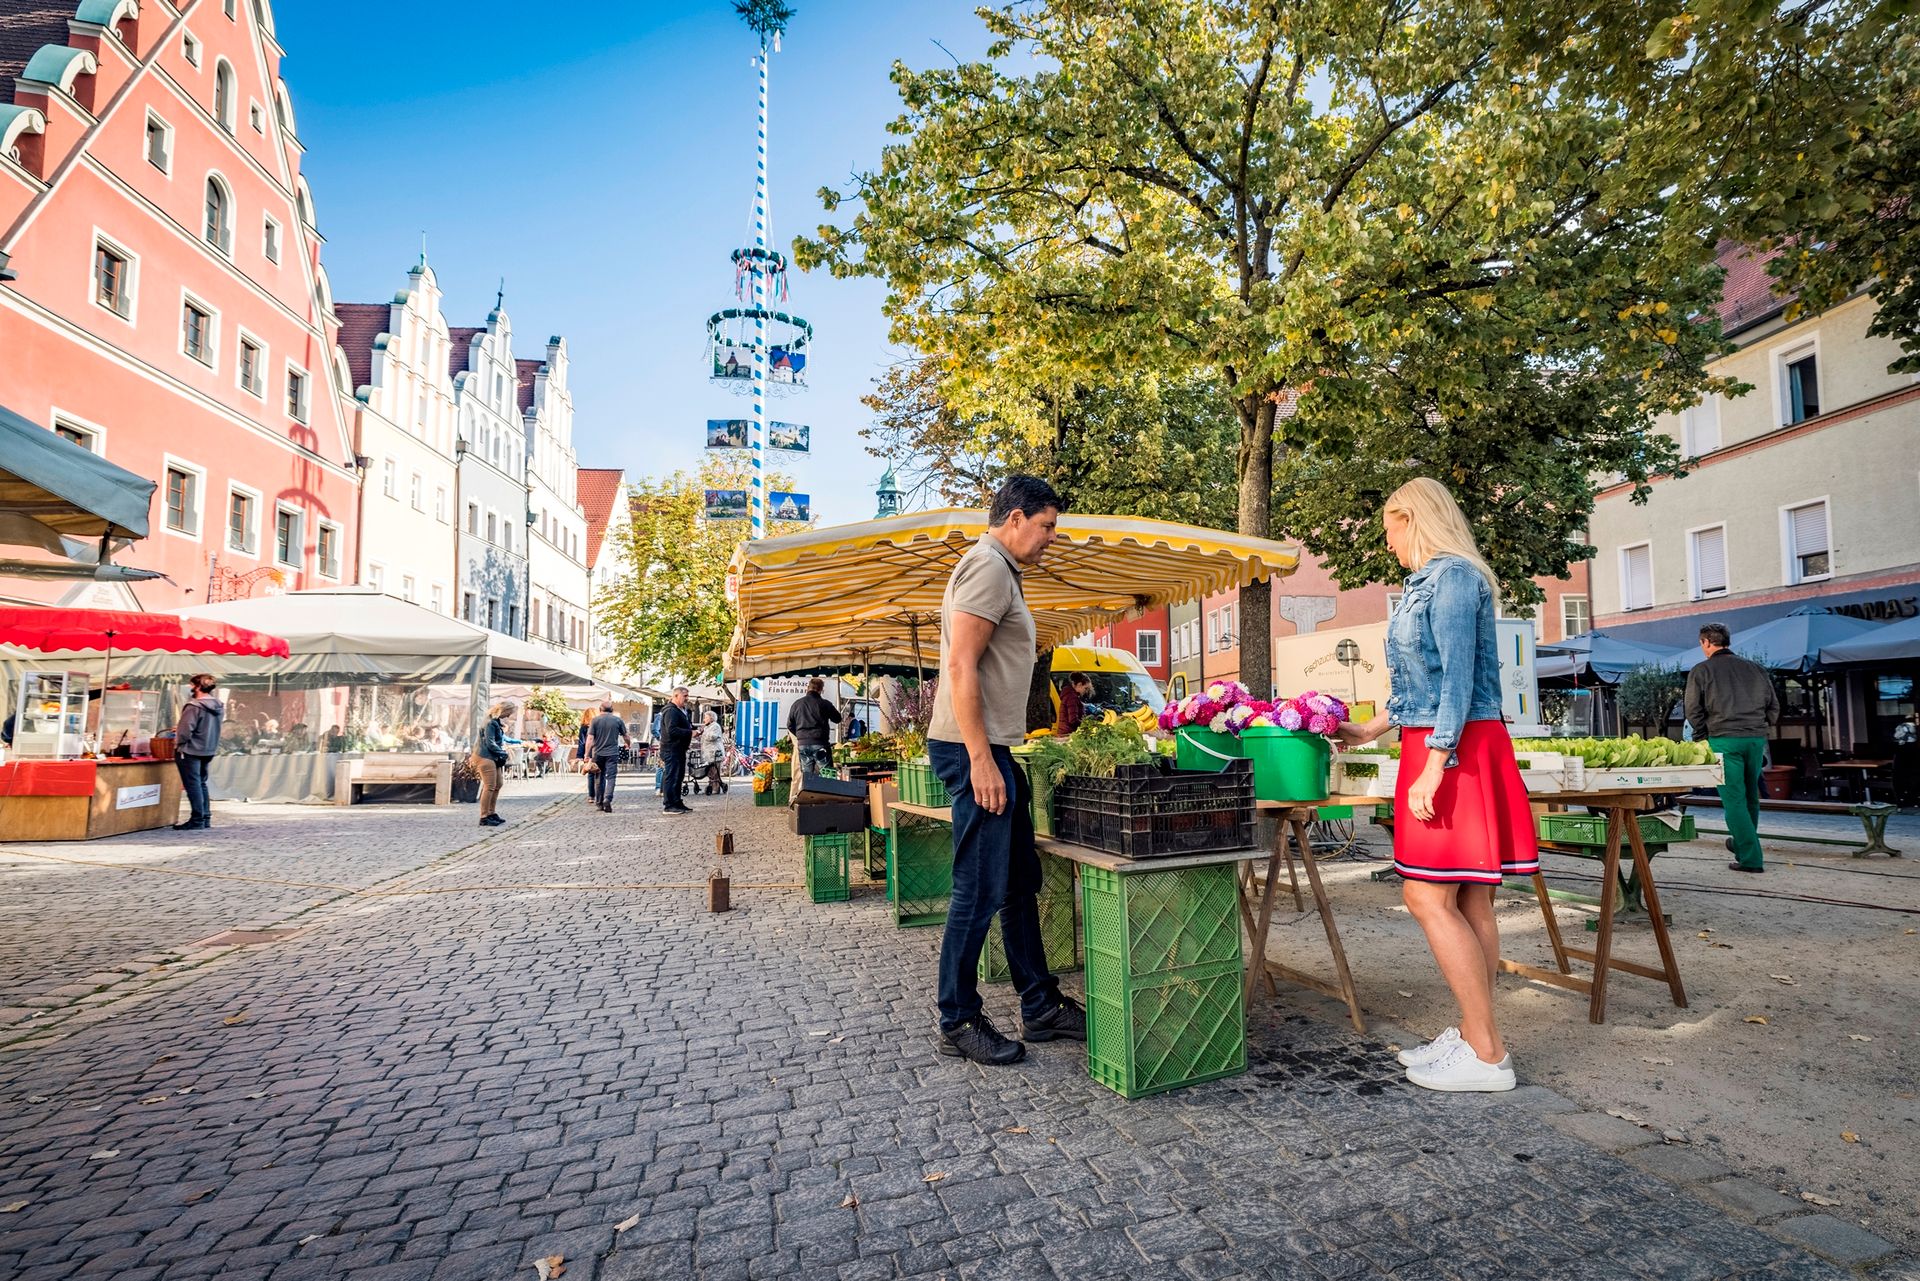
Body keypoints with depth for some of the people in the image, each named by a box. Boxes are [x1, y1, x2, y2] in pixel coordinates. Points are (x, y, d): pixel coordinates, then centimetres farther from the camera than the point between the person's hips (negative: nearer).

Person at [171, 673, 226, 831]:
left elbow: (185, 731, -20)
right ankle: (206, 818, 19)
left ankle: (197, 820, 1)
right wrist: (180, 730, 23)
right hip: (209, 750, 8)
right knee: (201, 783, 17)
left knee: (193, 784, -1)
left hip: (191, 751, -8)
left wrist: (177, 744, -2)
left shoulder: (194, 706, -19)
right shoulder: (219, 707, 5)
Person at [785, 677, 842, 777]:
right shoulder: (824, 704, -5)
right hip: (820, 744, -4)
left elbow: (790, 725, 13)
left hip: (802, 744, 4)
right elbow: (837, 719, 8)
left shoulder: (797, 704, 6)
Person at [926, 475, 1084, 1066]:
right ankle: (958, 1022, 10)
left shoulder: (1000, 571, 21)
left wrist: (993, 756, 21)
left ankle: (1040, 1007, 26)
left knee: (1020, 884, 15)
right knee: (980, 892, -4)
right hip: (975, 750, -11)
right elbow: (961, 666, -20)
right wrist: (980, 759, -23)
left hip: (993, 750, 11)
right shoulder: (987, 566, -11)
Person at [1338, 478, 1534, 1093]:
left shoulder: (1451, 575, -10)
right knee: (1468, 902, 10)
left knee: (1428, 897, -9)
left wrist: (1433, 766, -23)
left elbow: (1458, 676, -19)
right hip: (1436, 747, 10)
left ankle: (1487, 1054, -1)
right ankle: (1473, 1035, 17)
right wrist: (1370, 729, 32)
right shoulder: (1428, 583, 20)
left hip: (1455, 749, -10)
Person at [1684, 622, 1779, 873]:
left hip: (1724, 740, -5)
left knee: (1734, 799, -2)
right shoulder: (1755, 669, 13)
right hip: (1756, 739, 5)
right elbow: (1773, 706, 14)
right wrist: (1760, 729, 21)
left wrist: (1702, 736, 8)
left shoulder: (1701, 670, -1)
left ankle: (1750, 857, -3)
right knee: (1750, 796, 19)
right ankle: (1743, 843, 35)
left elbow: (1693, 710, -4)